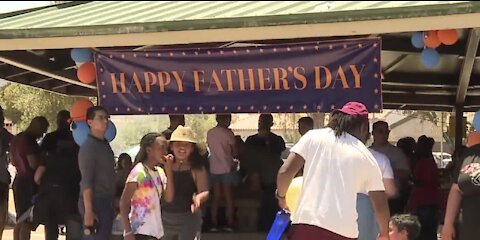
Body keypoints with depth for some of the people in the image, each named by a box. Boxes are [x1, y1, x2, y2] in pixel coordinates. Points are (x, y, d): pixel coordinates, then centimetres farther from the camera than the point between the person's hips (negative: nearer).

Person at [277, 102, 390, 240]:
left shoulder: (314, 137, 9)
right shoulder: (367, 157, 13)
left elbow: (285, 171, 1)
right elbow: (380, 205, 17)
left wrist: (281, 196, 22)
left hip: (307, 224, -1)